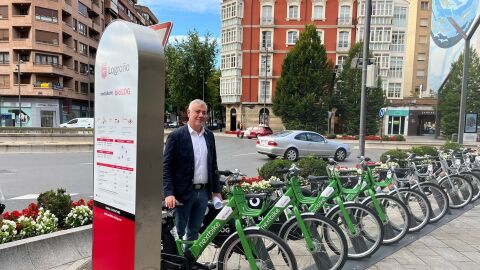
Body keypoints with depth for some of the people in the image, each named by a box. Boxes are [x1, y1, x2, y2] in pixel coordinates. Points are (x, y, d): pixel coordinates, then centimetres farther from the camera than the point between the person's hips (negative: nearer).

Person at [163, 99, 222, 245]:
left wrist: (216, 190, 10)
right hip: (183, 192, -5)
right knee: (178, 232, 8)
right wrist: (169, 193, -19)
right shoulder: (176, 136, -8)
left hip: (204, 192, 5)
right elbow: (166, 166, -11)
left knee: (194, 232, 17)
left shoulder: (209, 136, 8)